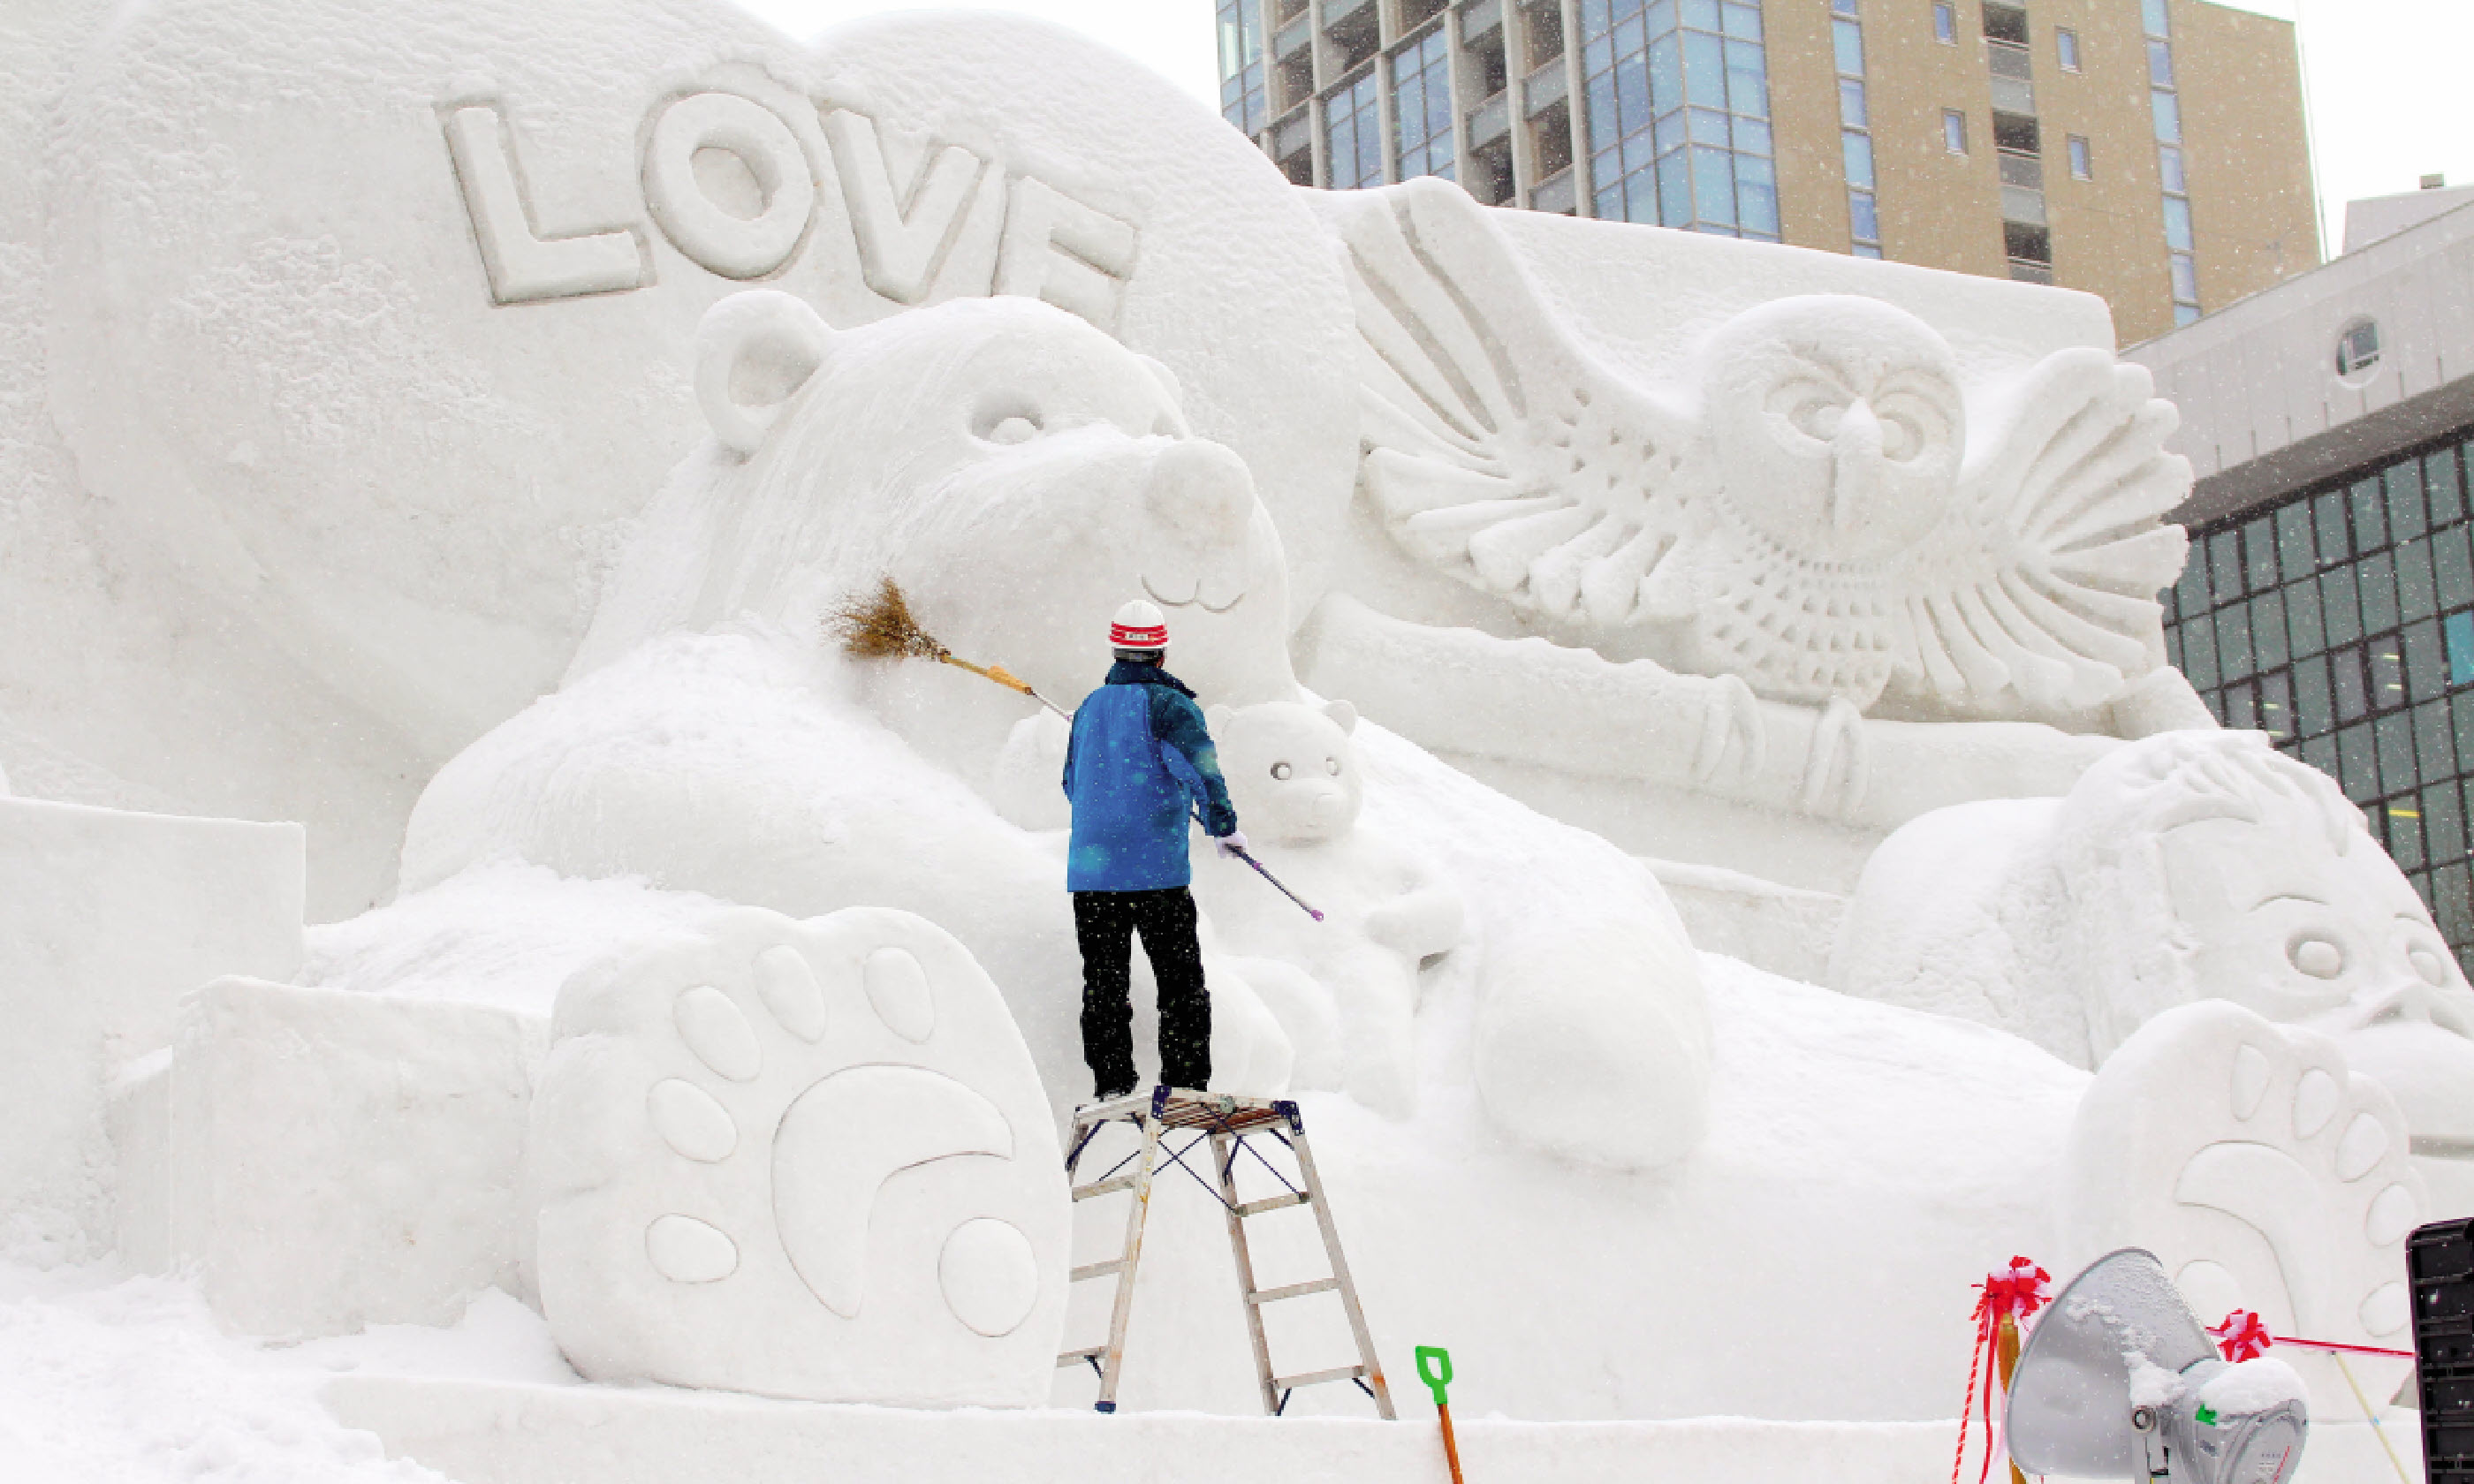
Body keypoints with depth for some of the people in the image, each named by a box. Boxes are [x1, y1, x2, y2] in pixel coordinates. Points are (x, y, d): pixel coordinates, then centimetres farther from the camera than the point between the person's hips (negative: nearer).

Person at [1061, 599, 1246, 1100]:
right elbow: (1199, 763, -23)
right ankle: (1186, 1091, 4)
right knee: (1182, 984, 5)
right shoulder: (1167, 703, -6)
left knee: (1103, 985, 12)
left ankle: (1110, 1088, 8)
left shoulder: (1090, 706, 12)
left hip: (1090, 869, 4)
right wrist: (1222, 824, -18)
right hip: (1156, 869, -4)